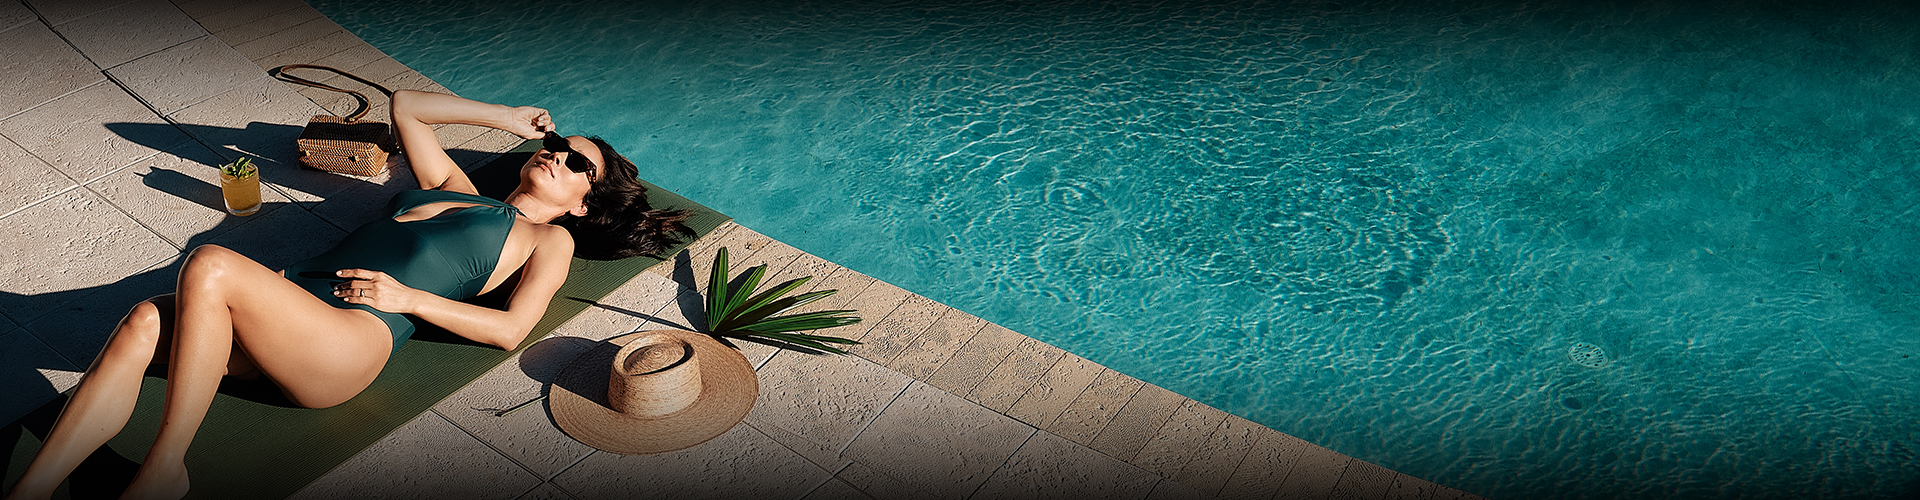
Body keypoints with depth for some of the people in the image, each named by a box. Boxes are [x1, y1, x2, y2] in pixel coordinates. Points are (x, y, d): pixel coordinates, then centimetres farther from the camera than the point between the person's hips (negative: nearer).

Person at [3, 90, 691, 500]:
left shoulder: (551, 237, 13)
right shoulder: (457, 192, 30)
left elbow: (510, 329, -1)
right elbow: (405, 107, 39)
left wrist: (409, 297, -8)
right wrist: (505, 117, 37)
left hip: (354, 338, -6)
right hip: (293, 301, 7)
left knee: (208, 267, -29)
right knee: (142, 326, -19)